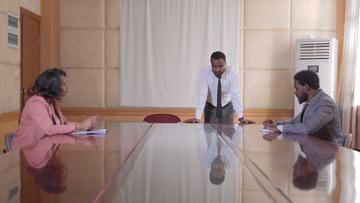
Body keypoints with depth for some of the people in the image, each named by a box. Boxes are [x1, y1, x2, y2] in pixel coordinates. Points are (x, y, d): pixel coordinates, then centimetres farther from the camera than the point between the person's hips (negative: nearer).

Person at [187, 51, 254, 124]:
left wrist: (241, 118, -35)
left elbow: (235, 95, -28)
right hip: (210, 108, 0)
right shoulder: (204, 72, -24)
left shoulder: (232, 73, -24)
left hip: (227, 107, 0)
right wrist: (197, 118, -37)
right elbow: (202, 94, -29)